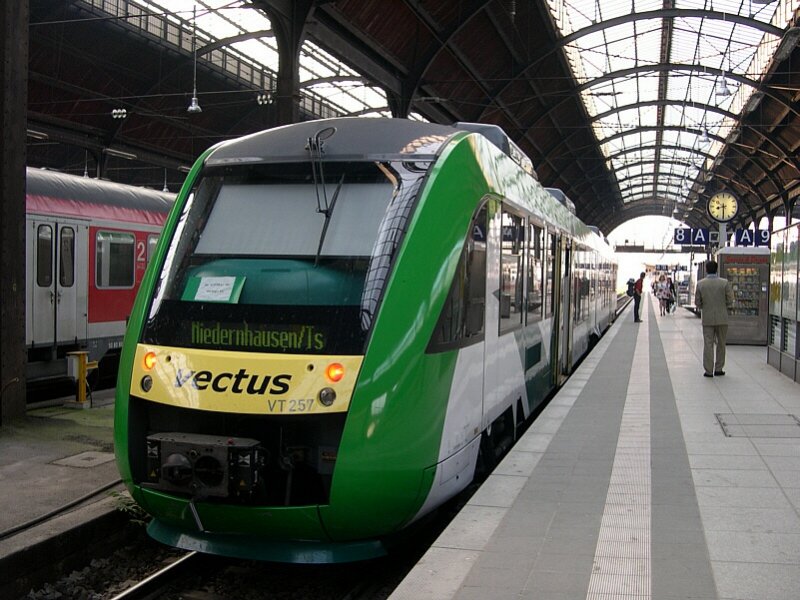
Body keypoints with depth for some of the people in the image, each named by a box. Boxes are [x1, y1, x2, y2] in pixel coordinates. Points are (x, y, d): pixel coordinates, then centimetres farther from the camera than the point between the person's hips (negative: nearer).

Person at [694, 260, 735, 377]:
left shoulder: (700, 284, -3)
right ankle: (718, 369, 17)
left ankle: (708, 371, 1)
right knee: (721, 344, 12)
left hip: (707, 318, 0)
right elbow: (730, 301, -4)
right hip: (722, 318, 0)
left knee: (708, 344, 3)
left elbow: (697, 302, 0)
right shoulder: (725, 283, -6)